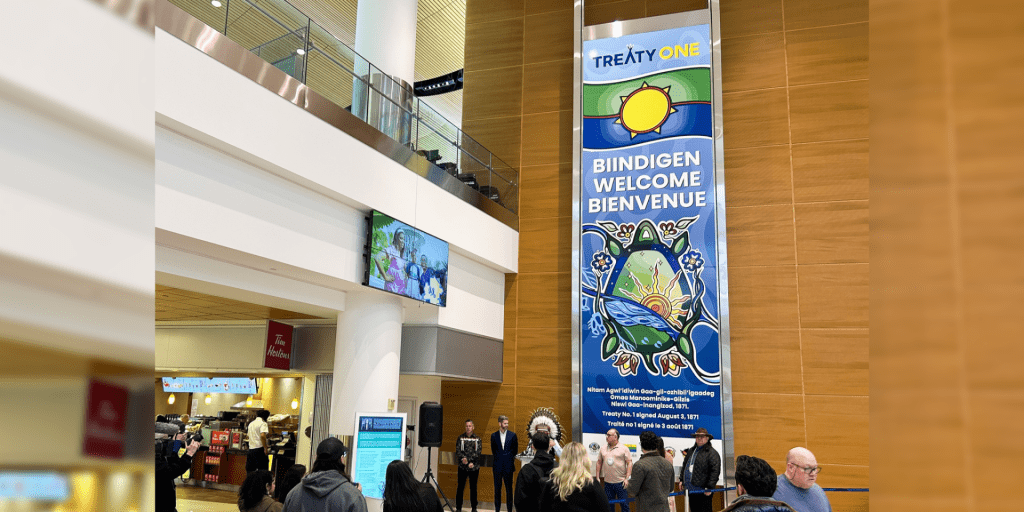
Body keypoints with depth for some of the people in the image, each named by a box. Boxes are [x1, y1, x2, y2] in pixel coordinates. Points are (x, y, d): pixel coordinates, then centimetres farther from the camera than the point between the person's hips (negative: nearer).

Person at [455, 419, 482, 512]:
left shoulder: (477, 439, 5)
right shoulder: (460, 438, 5)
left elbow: (478, 452, -5)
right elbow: (458, 451, -3)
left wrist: (468, 460, -16)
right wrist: (463, 458, -21)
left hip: (474, 467, 0)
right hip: (462, 467, 0)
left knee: (473, 488, 7)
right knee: (460, 487, 3)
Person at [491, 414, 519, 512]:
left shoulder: (512, 435, 2)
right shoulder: (494, 436, 4)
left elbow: (515, 449, 7)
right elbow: (493, 451, 10)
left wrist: (511, 459, 5)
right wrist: (498, 459, 6)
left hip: (508, 466, -1)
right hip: (498, 466, 1)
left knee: (509, 489, 3)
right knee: (497, 488, 7)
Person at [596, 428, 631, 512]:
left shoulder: (624, 448, -2)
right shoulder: (603, 449, 10)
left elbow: (629, 463, -5)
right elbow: (599, 463, 17)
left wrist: (627, 478, -12)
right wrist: (597, 477, 11)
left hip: (621, 482, -4)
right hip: (607, 482, 4)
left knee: (624, 504, 0)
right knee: (609, 505, 10)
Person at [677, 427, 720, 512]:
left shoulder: (712, 453, -9)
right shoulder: (691, 451, 17)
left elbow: (715, 471, -15)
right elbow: (685, 466, 26)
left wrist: (709, 487, -19)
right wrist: (681, 480, 19)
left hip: (703, 490, -8)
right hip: (691, 489, 8)